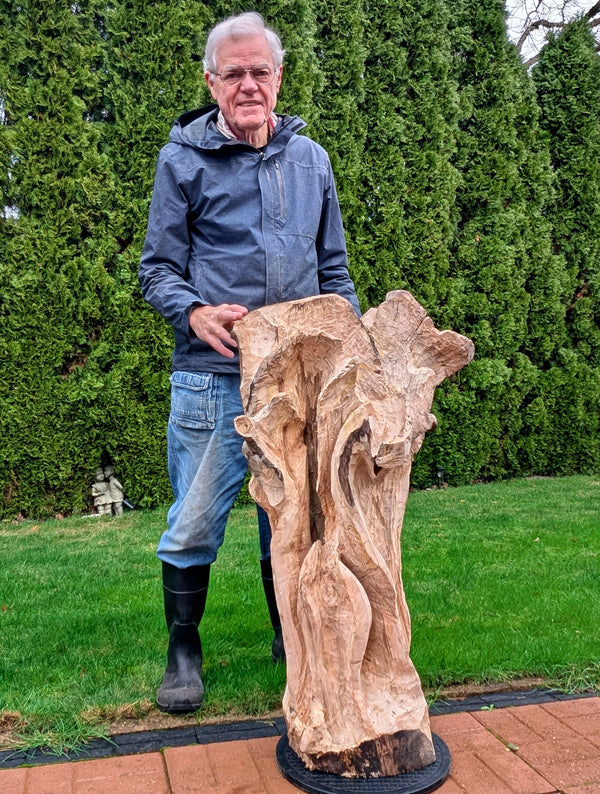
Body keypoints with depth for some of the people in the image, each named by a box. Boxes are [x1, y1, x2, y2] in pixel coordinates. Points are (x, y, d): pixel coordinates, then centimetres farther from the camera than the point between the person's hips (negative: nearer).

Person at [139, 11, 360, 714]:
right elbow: (157, 269, 1)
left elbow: (333, 268, 18)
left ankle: (290, 637, 31)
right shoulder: (182, 158, 2)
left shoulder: (310, 159, 13)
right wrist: (196, 313, -19)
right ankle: (183, 650, 22)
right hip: (213, 375, -3)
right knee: (194, 524, 2)